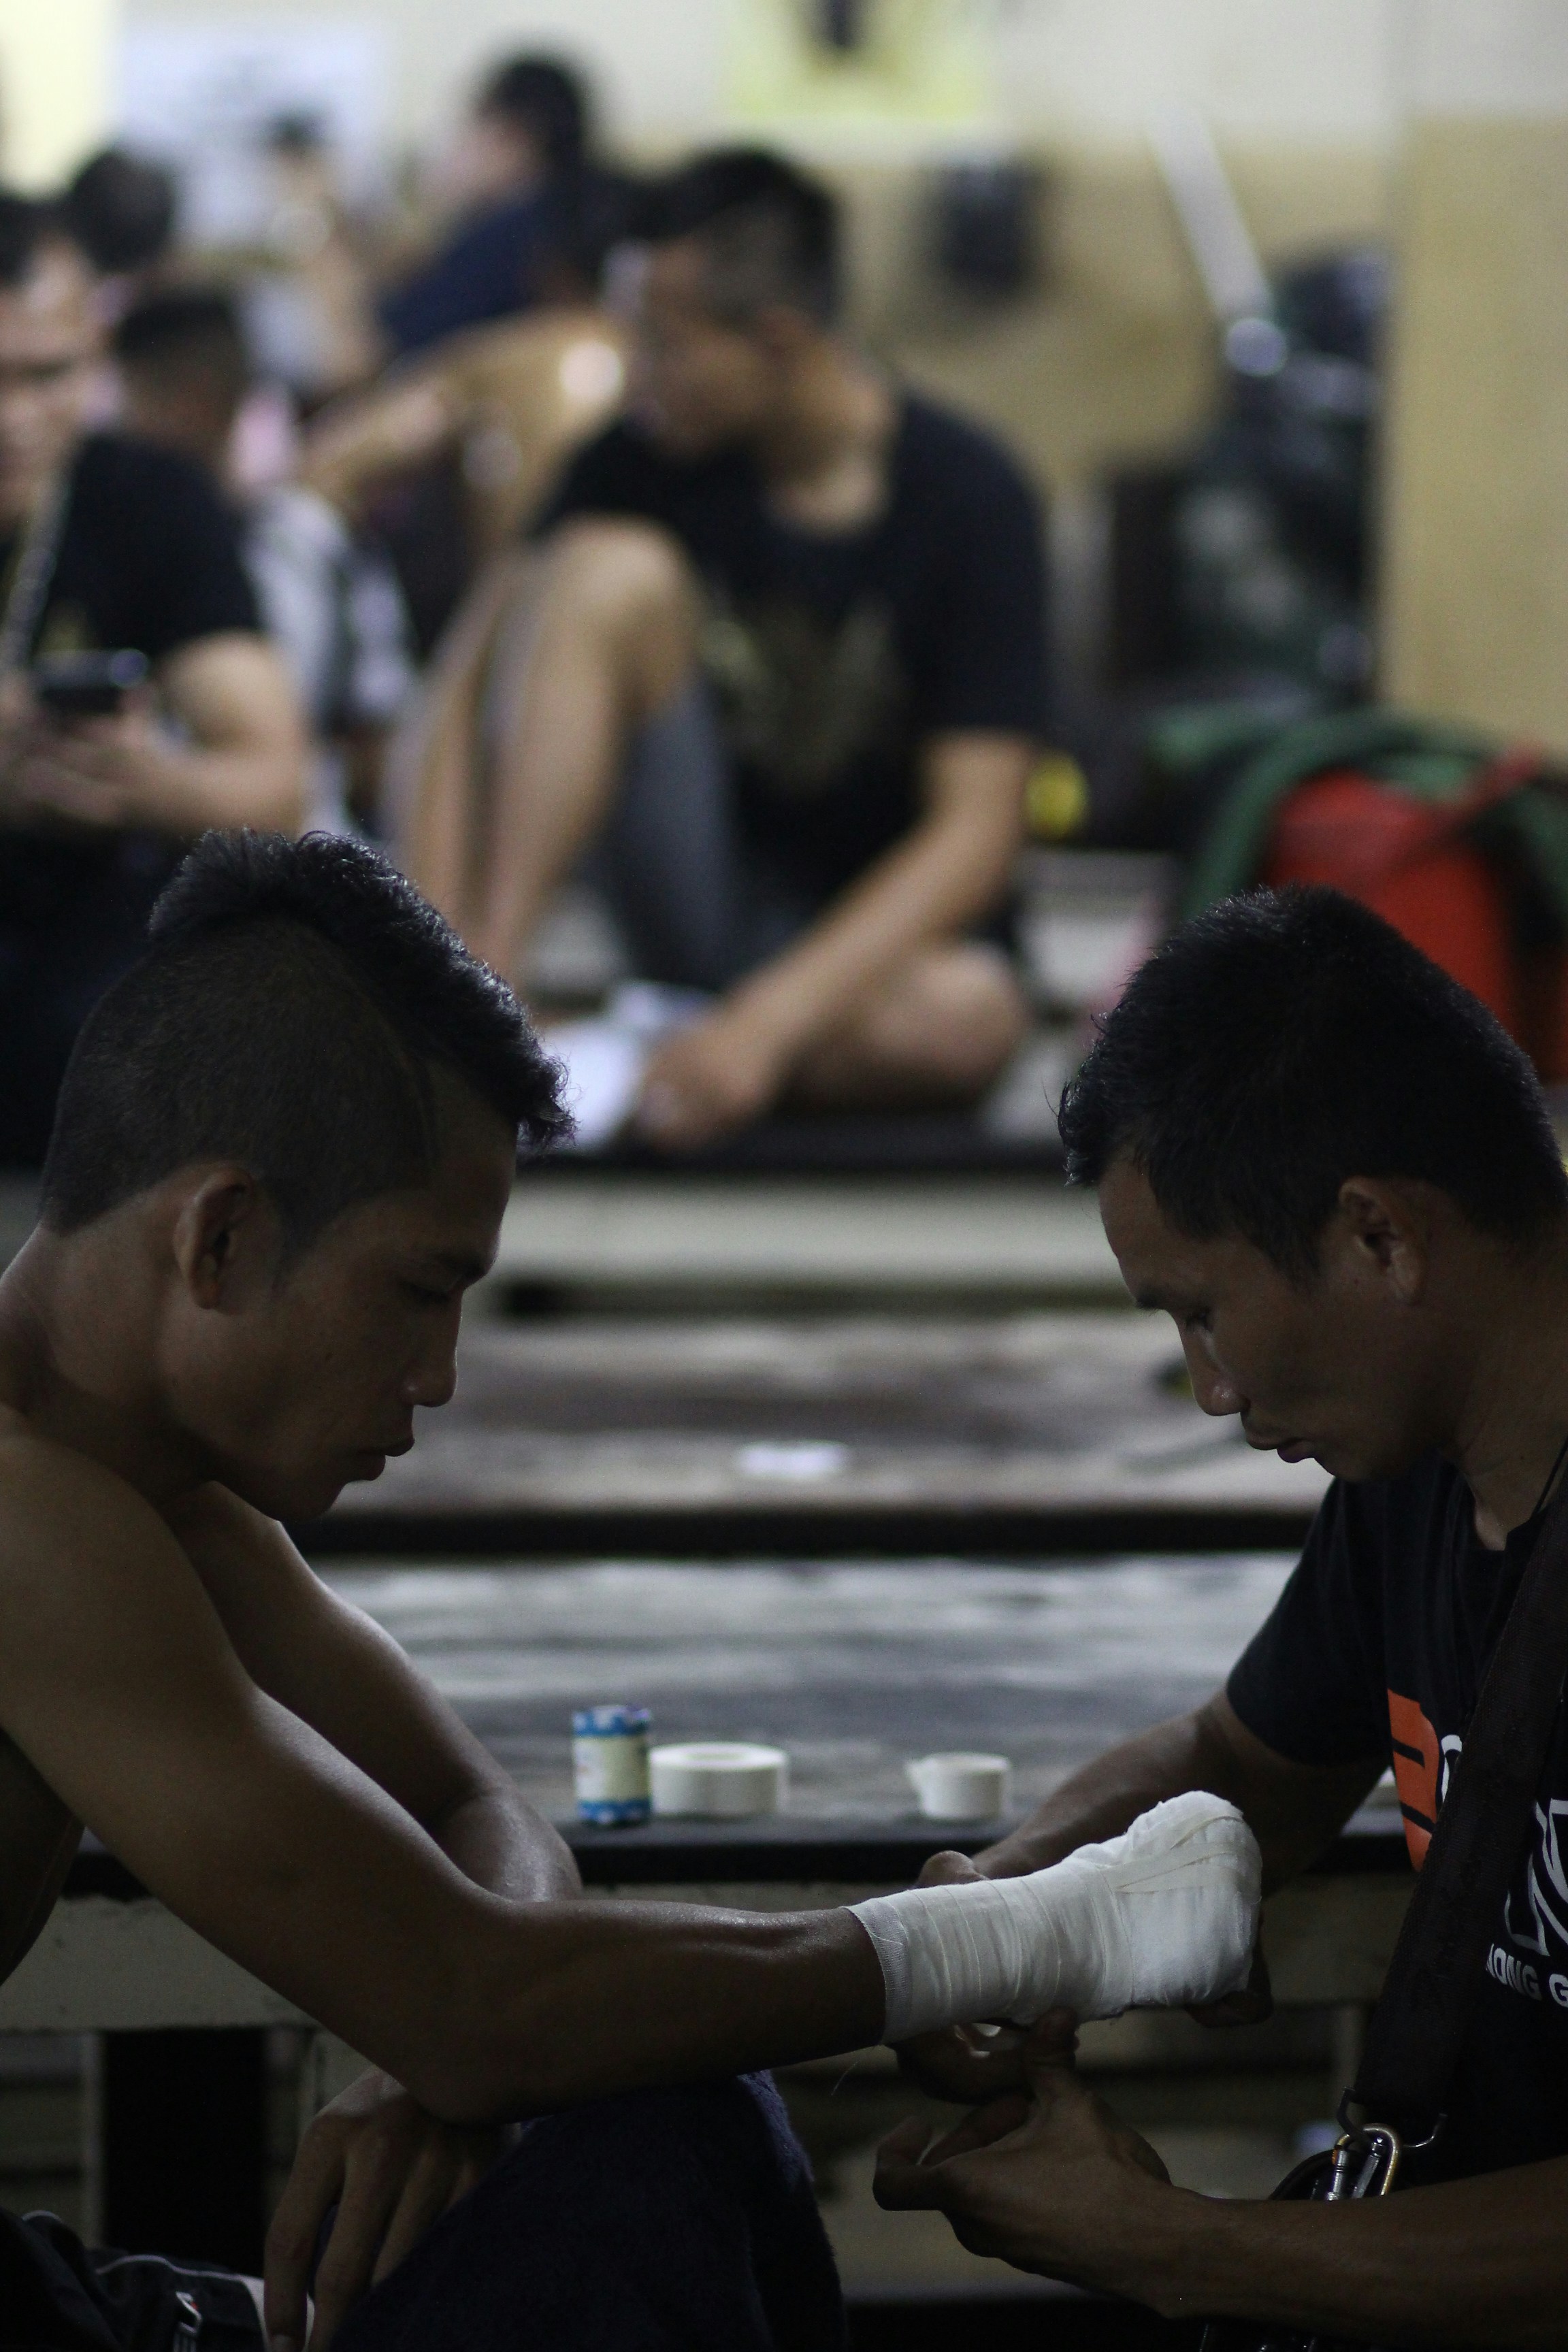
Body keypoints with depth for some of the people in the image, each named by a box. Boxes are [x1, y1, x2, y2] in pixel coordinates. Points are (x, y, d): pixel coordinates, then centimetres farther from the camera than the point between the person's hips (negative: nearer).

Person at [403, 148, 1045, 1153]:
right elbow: (475, 685, -8)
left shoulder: (968, 496, -14)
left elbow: (976, 827, -19)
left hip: (873, 926, -2)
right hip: (700, 906, 2)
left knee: (964, 1019, -40)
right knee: (613, 572, -22)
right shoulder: (644, 462, -6)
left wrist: (765, 1022, -30)